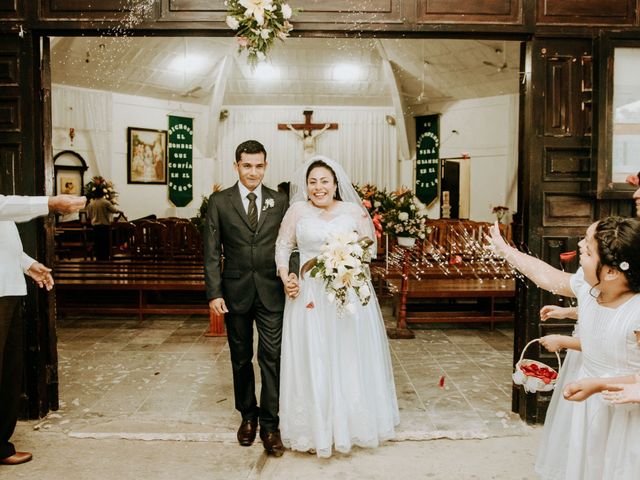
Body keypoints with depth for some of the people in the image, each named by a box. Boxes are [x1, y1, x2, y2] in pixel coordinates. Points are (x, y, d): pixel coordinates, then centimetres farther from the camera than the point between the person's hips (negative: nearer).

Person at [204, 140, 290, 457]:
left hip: (272, 291, 0)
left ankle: (270, 425, 11)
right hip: (235, 291, 0)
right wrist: (214, 293, -7)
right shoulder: (219, 201, 1)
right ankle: (247, 415, 32)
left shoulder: (280, 202, 4)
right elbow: (212, 252, -1)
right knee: (241, 358, 14)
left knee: (272, 357, -1)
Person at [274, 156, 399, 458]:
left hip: (350, 295, 1)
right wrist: (285, 279, -6)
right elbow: (283, 246, 7)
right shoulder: (298, 210, 4)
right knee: (312, 362, 5)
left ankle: (352, 425, 26)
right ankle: (316, 430, 19)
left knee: (350, 361, 9)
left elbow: (370, 246, 6)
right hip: (309, 296, 0)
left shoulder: (353, 211, 5)